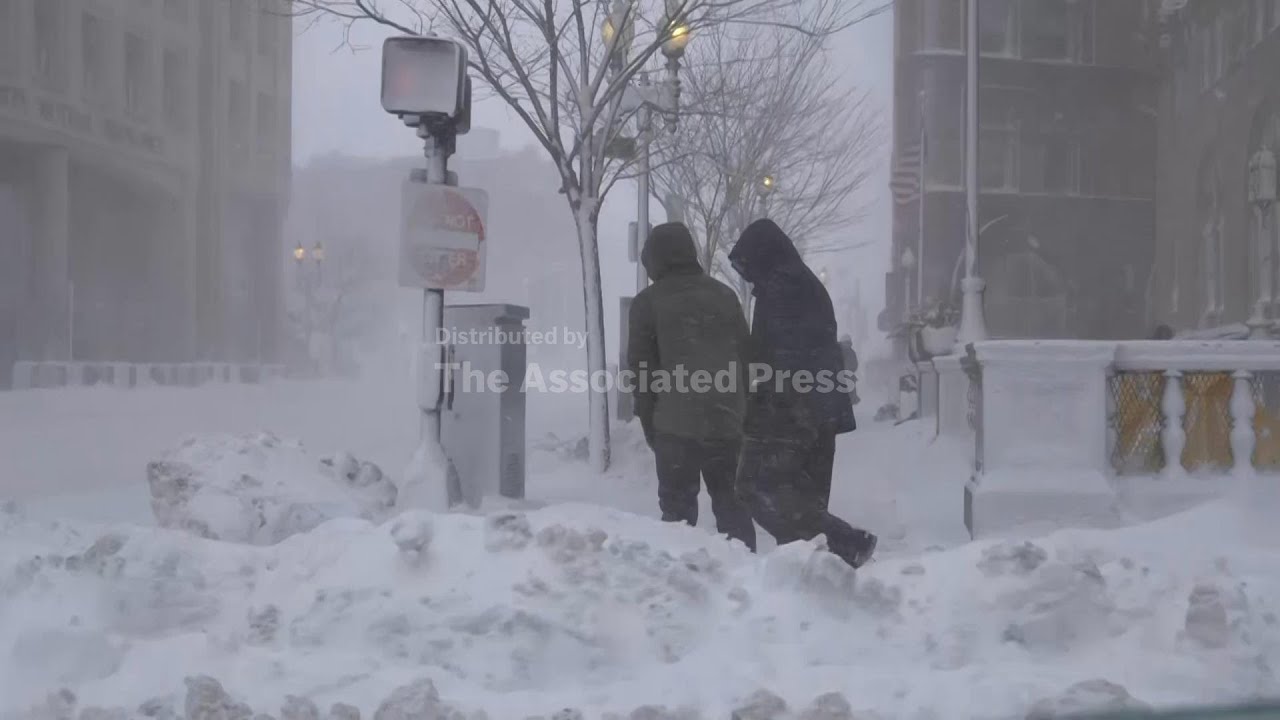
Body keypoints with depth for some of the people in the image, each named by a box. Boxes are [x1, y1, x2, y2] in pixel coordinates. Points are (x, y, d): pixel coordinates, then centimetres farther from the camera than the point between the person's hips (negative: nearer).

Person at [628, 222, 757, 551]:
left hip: (676, 422, -4)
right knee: (731, 501, 13)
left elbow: (640, 367, -2)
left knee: (678, 505, 2)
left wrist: (648, 420, 6)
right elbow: (746, 355, 14)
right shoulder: (725, 295, 12)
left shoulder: (648, 302, 0)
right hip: (728, 418, 4)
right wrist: (742, 410, 18)